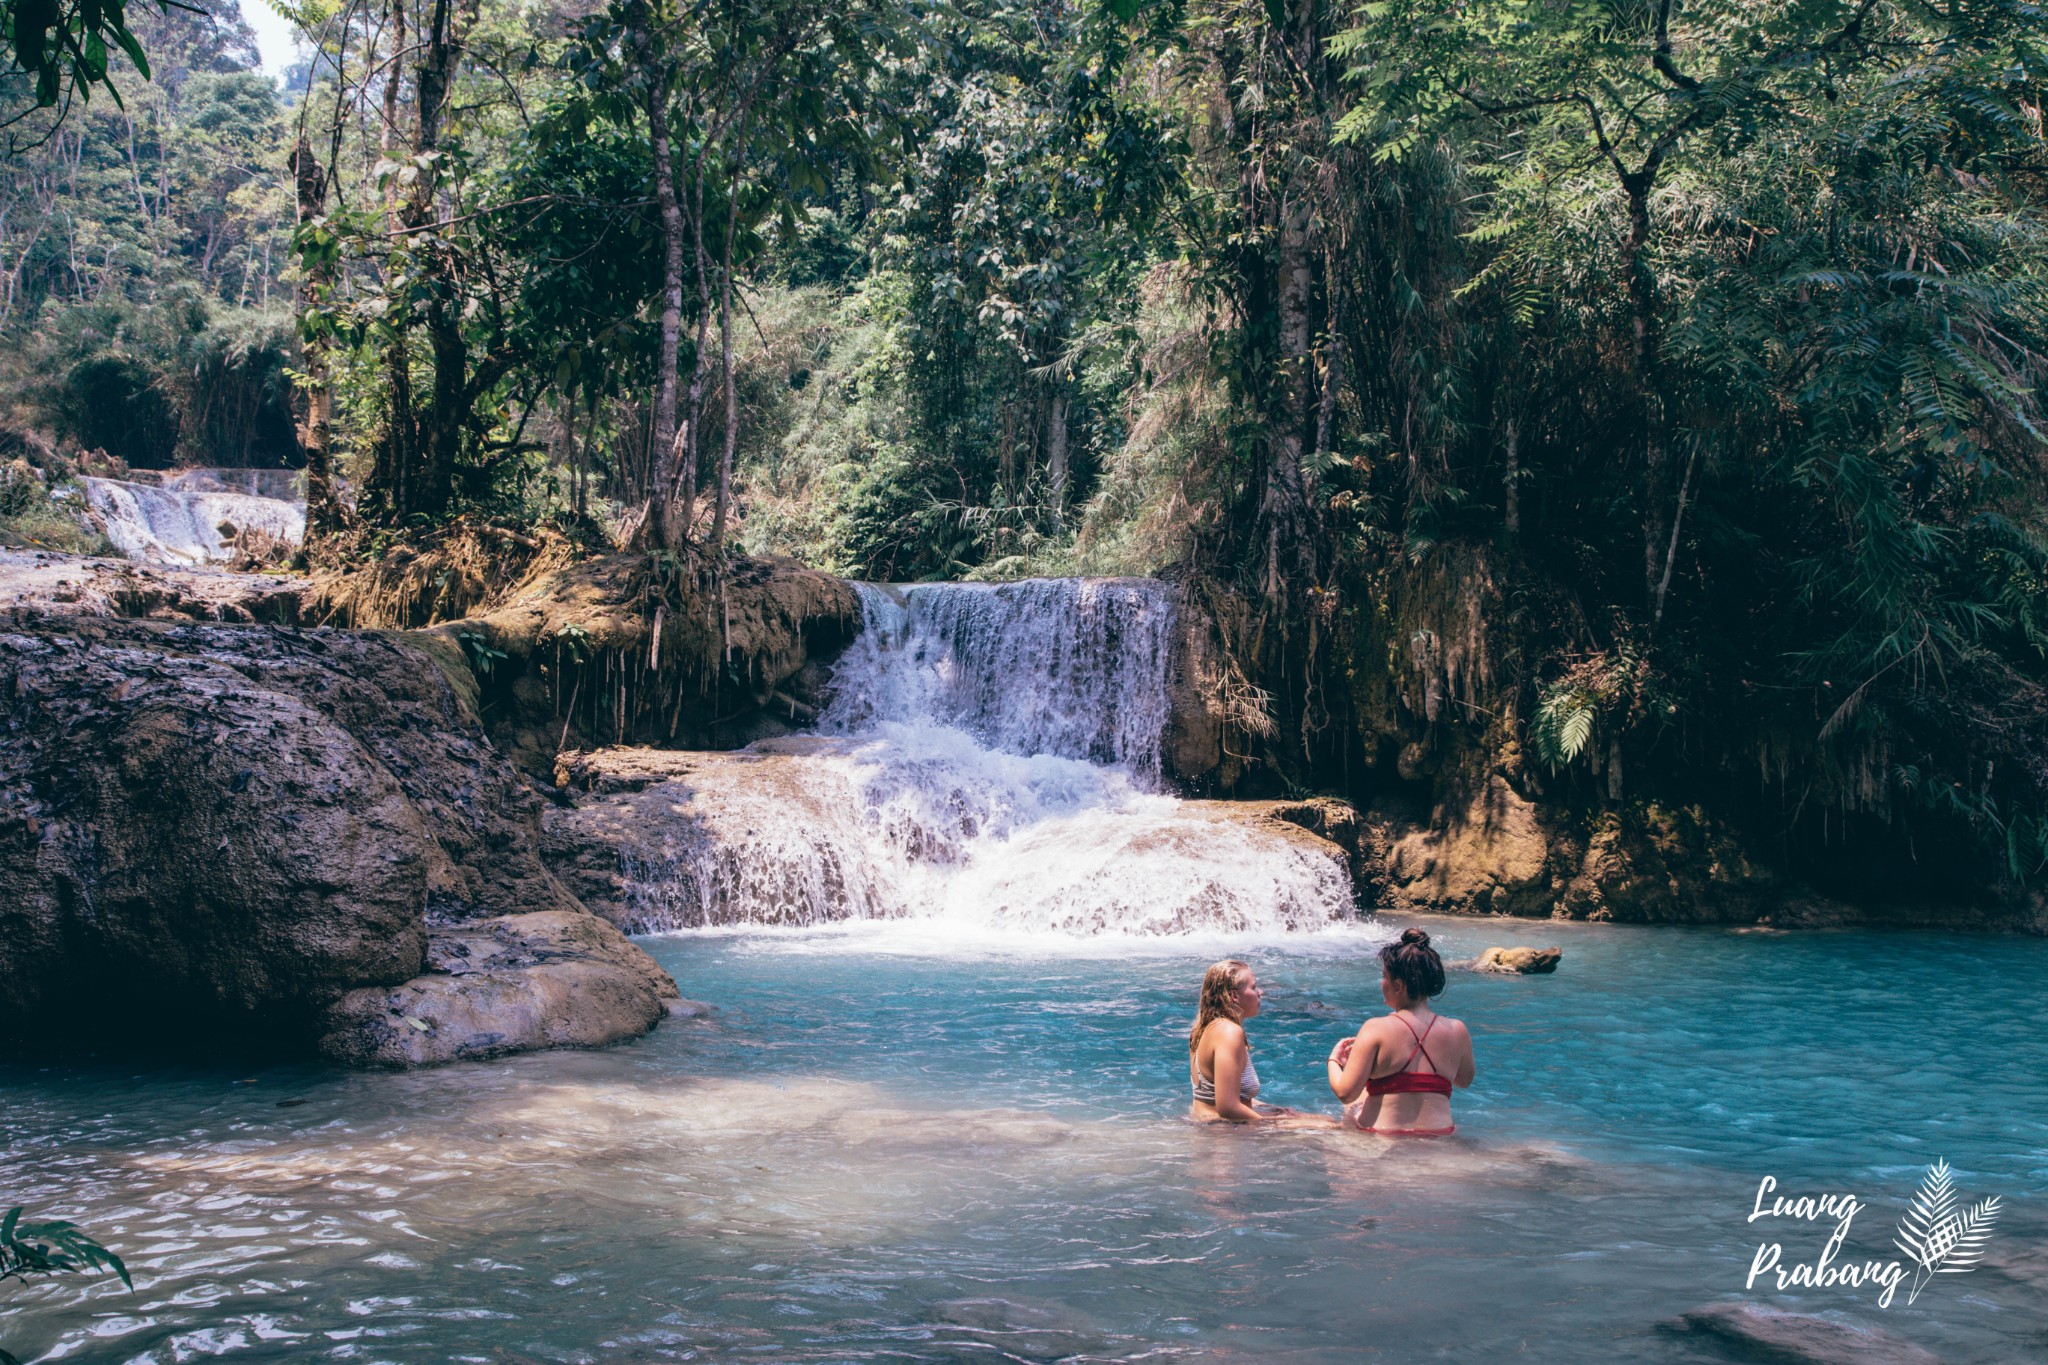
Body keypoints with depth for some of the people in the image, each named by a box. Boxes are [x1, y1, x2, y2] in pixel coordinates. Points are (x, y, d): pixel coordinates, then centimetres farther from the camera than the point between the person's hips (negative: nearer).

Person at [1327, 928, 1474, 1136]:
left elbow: (1345, 1093, -14)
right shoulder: (1457, 1031, -3)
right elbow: (1465, 1080, 15)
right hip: (1439, 1136, 4)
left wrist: (1334, 1060, 6)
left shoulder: (1376, 1029, -14)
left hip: (1383, 1138, -3)